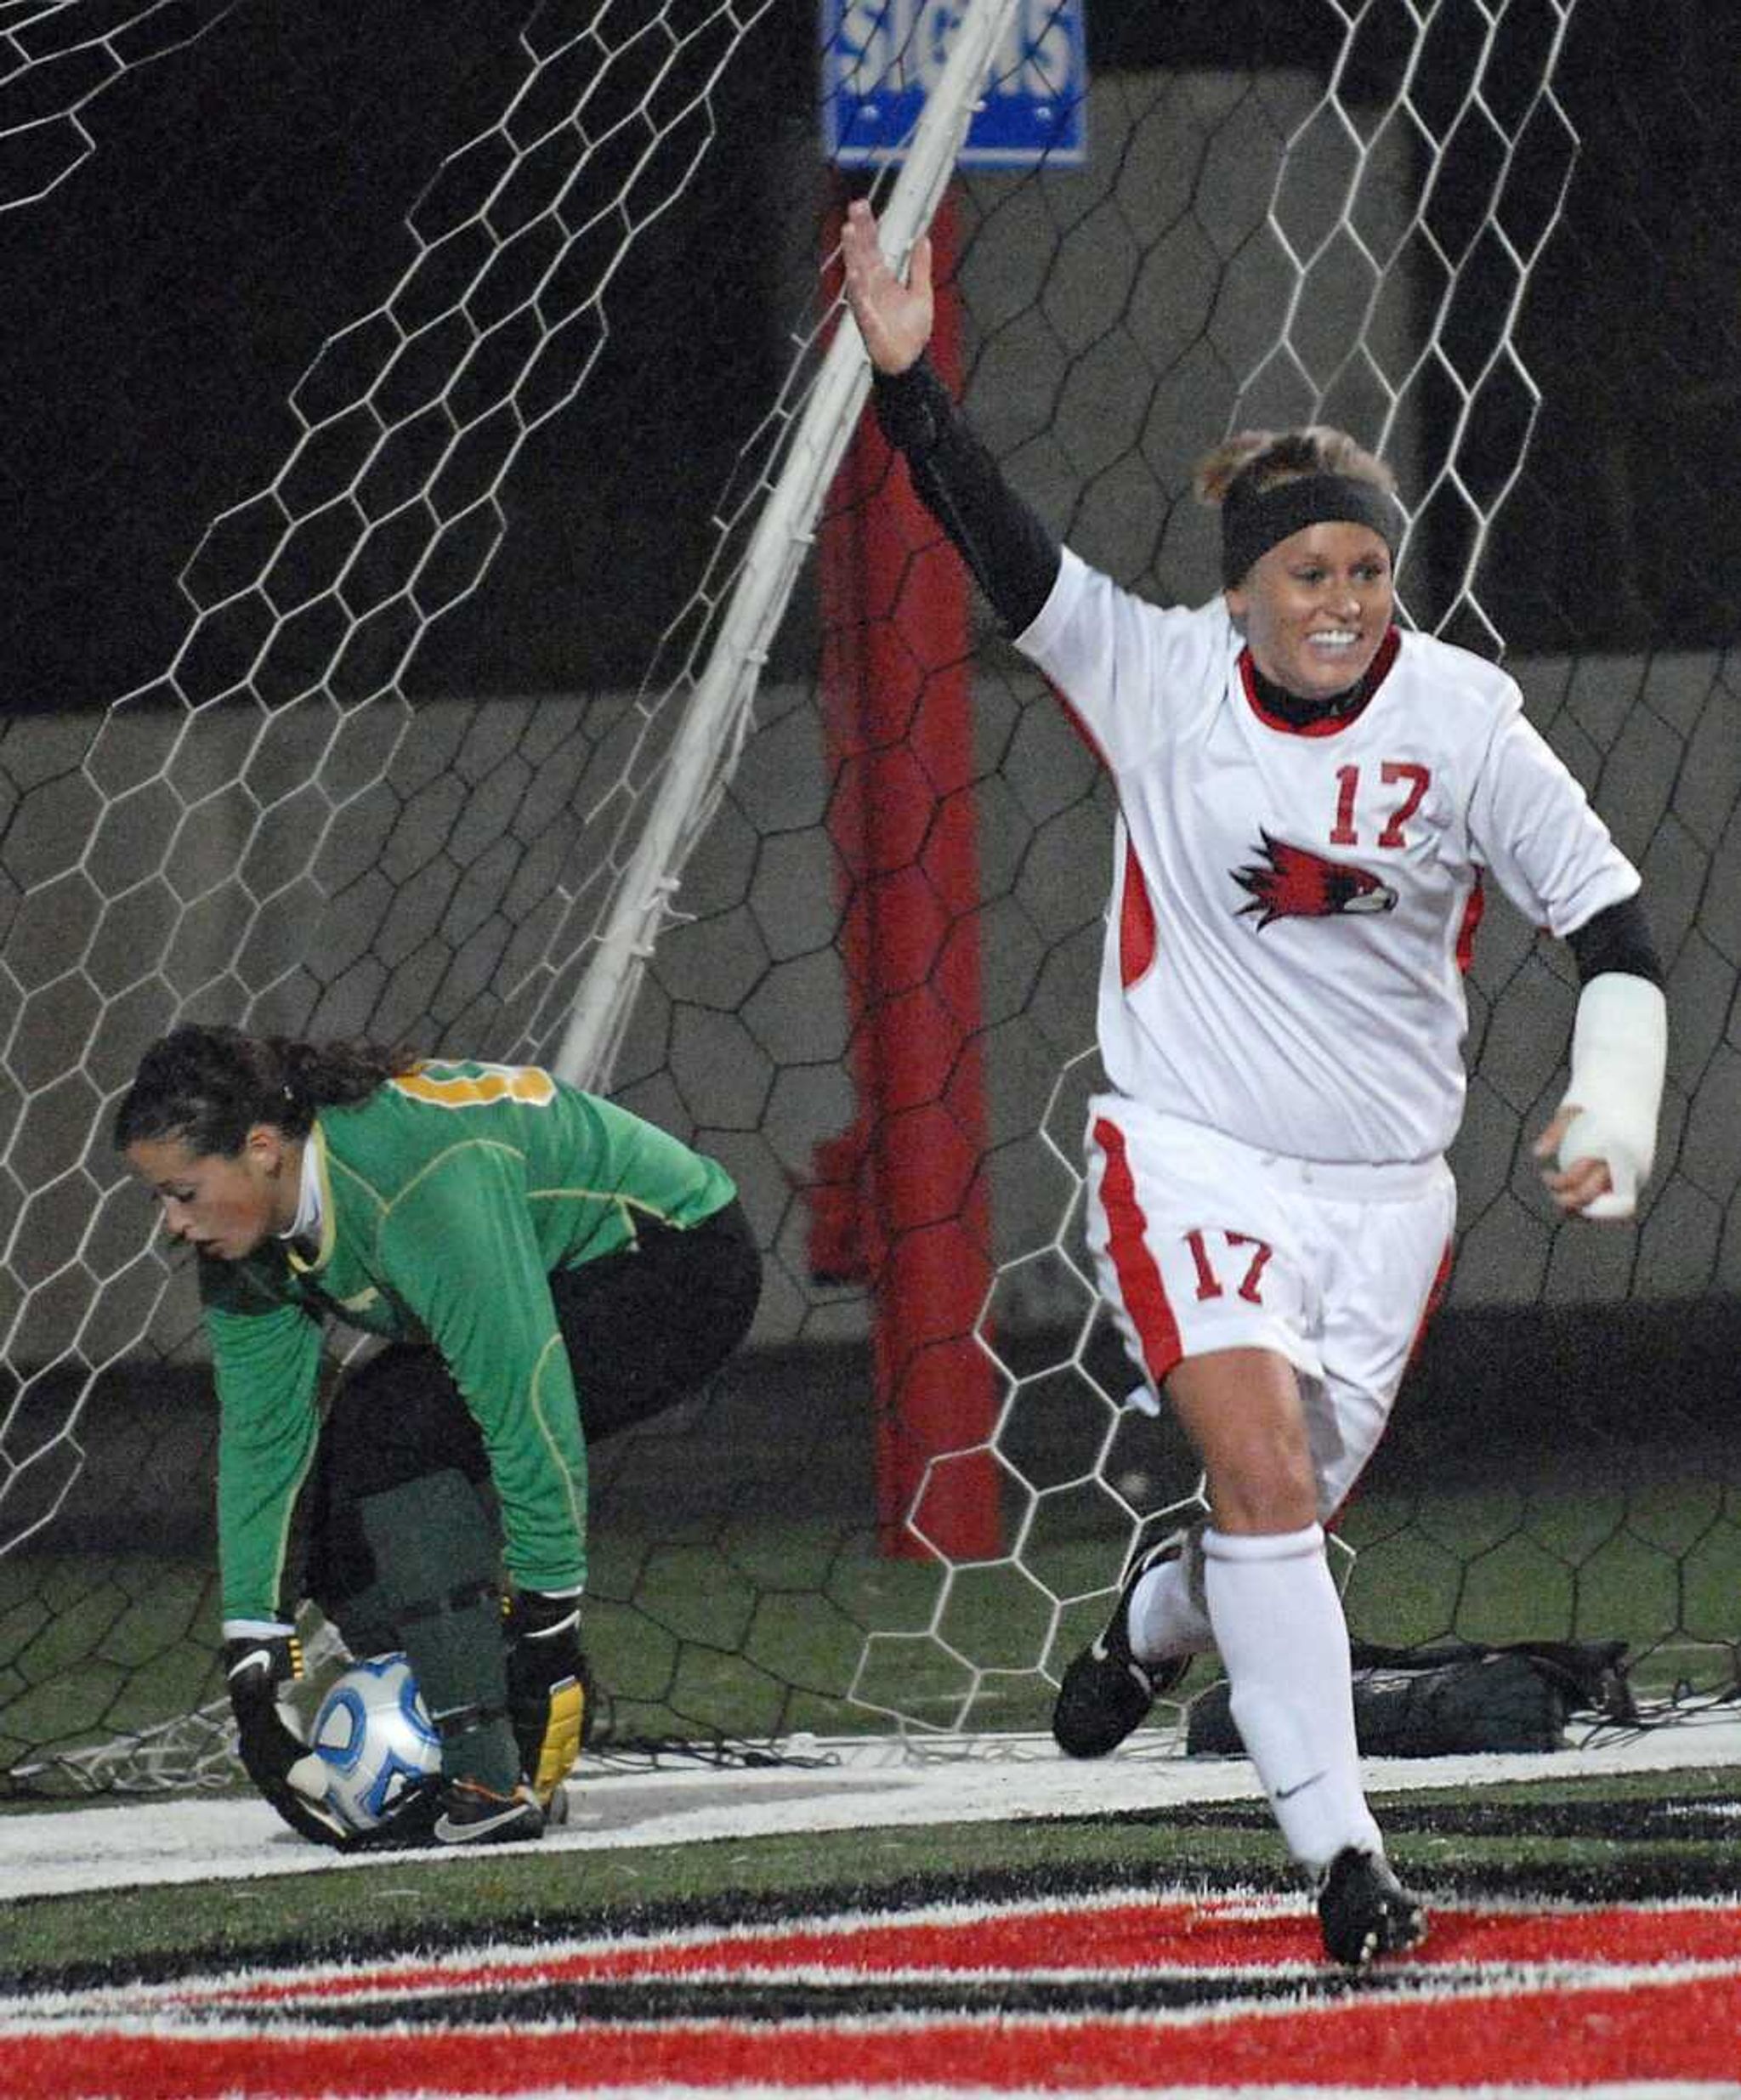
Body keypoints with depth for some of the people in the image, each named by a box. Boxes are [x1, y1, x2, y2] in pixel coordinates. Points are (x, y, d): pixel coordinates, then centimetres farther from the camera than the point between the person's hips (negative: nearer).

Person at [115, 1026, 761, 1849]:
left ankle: (489, 1781, -23)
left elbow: (524, 1405, -33)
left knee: (398, 1436, -23)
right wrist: (251, 1652, -6)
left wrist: (549, 1617, -28)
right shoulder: (244, 1236, -8)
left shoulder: (423, 1186, -35)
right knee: (351, 1444, -6)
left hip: (681, 1274, -9)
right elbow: (259, 1435, -2)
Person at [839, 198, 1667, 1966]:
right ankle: (1338, 1851, -16)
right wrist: (906, 375, -24)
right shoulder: (1162, 679, -5)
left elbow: (1610, 922, -5)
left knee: (1283, 1515, 8)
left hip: (1383, 1186, 2)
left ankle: (1156, 1619, 46)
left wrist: (1609, 1112, -17)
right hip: (1189, 1153, -2)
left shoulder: (1461, 722, -6)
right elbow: (1000, 550, -12)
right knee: (1263, 1474, -20)